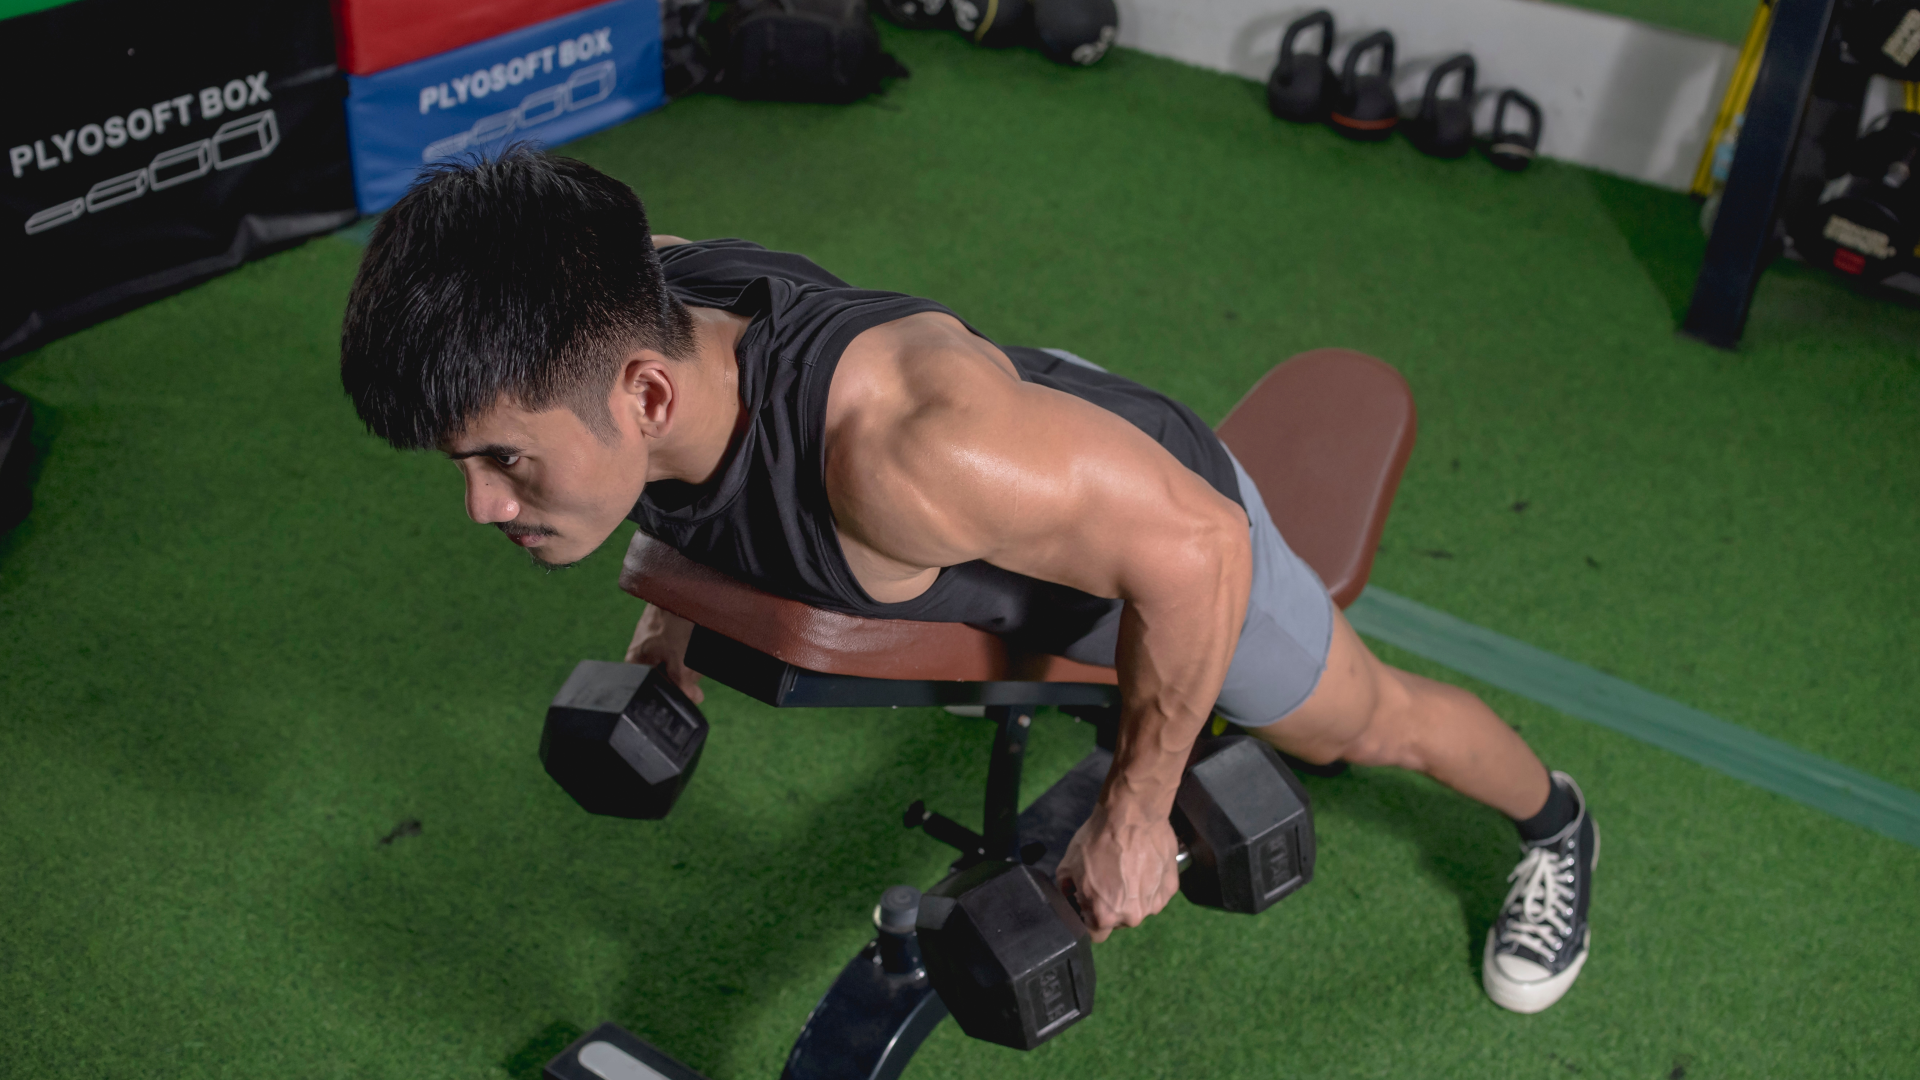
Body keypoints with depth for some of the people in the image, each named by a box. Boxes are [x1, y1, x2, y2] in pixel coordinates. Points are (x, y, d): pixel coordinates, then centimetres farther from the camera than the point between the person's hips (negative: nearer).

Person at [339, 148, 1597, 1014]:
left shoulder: (902, 447, -50)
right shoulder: (615, 310, -29)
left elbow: (1192, 545, -35)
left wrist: (1134, 815, -25)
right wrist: (674, 592, 8)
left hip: (1162, 521, -5)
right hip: (1015, 482, 5)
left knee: (1368, 725, 22)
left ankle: (1558, 827, 54)